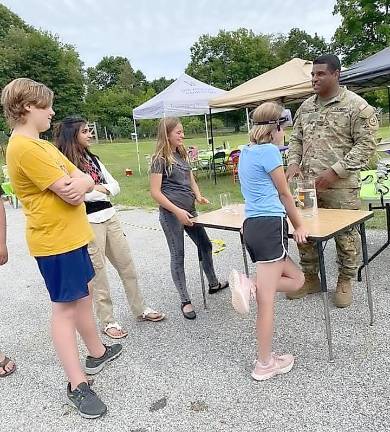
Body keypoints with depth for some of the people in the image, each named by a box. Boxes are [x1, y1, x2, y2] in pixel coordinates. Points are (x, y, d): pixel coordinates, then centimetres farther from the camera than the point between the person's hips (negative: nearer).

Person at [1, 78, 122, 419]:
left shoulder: (41, 145, 14)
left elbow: (86, 180, 8)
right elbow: (69, 191, -23)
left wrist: (79, 183, -14)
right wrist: (78, 183, -2)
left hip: (69, 235, 10)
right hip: (54, 239, -10)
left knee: (81, 297, 20)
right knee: (64, 308, -1)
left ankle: (97, 353, 38)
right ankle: (77, 385, 12)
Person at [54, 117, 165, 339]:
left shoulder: (93, 158, 14)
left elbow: (115, 185, 11)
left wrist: (102, 189, -8)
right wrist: (95, 190, -10)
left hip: (109, 216, 7)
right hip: (88, 222, -7)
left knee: (127, 265, 13)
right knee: (98, 272, 4)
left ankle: (140, 309, 28)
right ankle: (108, 321, 20)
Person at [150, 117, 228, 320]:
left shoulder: (182, 154, 11)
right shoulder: (160, 159, -11)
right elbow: (155, 192, -16)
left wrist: (199, 196, -2)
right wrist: (178, 211, -21)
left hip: (189, 211, 8)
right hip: (171, 213, -8)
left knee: (205, 245, 17)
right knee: (178, 255, 1)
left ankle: (213, 284, 39)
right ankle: (185, 301, 12)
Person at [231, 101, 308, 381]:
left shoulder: (246, 152, 18)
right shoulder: (269, 151, -8)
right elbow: (284, 194, 0)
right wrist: (299, 226, 13)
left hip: (251, 225, 9)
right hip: (270, 225, -9)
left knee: (296, 279, 17)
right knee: (267, 300, -2)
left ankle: (247, 286, -1)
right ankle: (265, 365, 9)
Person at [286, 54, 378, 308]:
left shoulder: (356, 105, -4)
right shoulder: (306, 107, 14)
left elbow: (365, 144, -8)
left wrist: (336, 171, -16)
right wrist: (294, 163, 0)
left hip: (341, 185, -5)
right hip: (307, 183, 5)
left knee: (345, 234, 5)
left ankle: (345, 282, 25)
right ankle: (310, 279, 27)